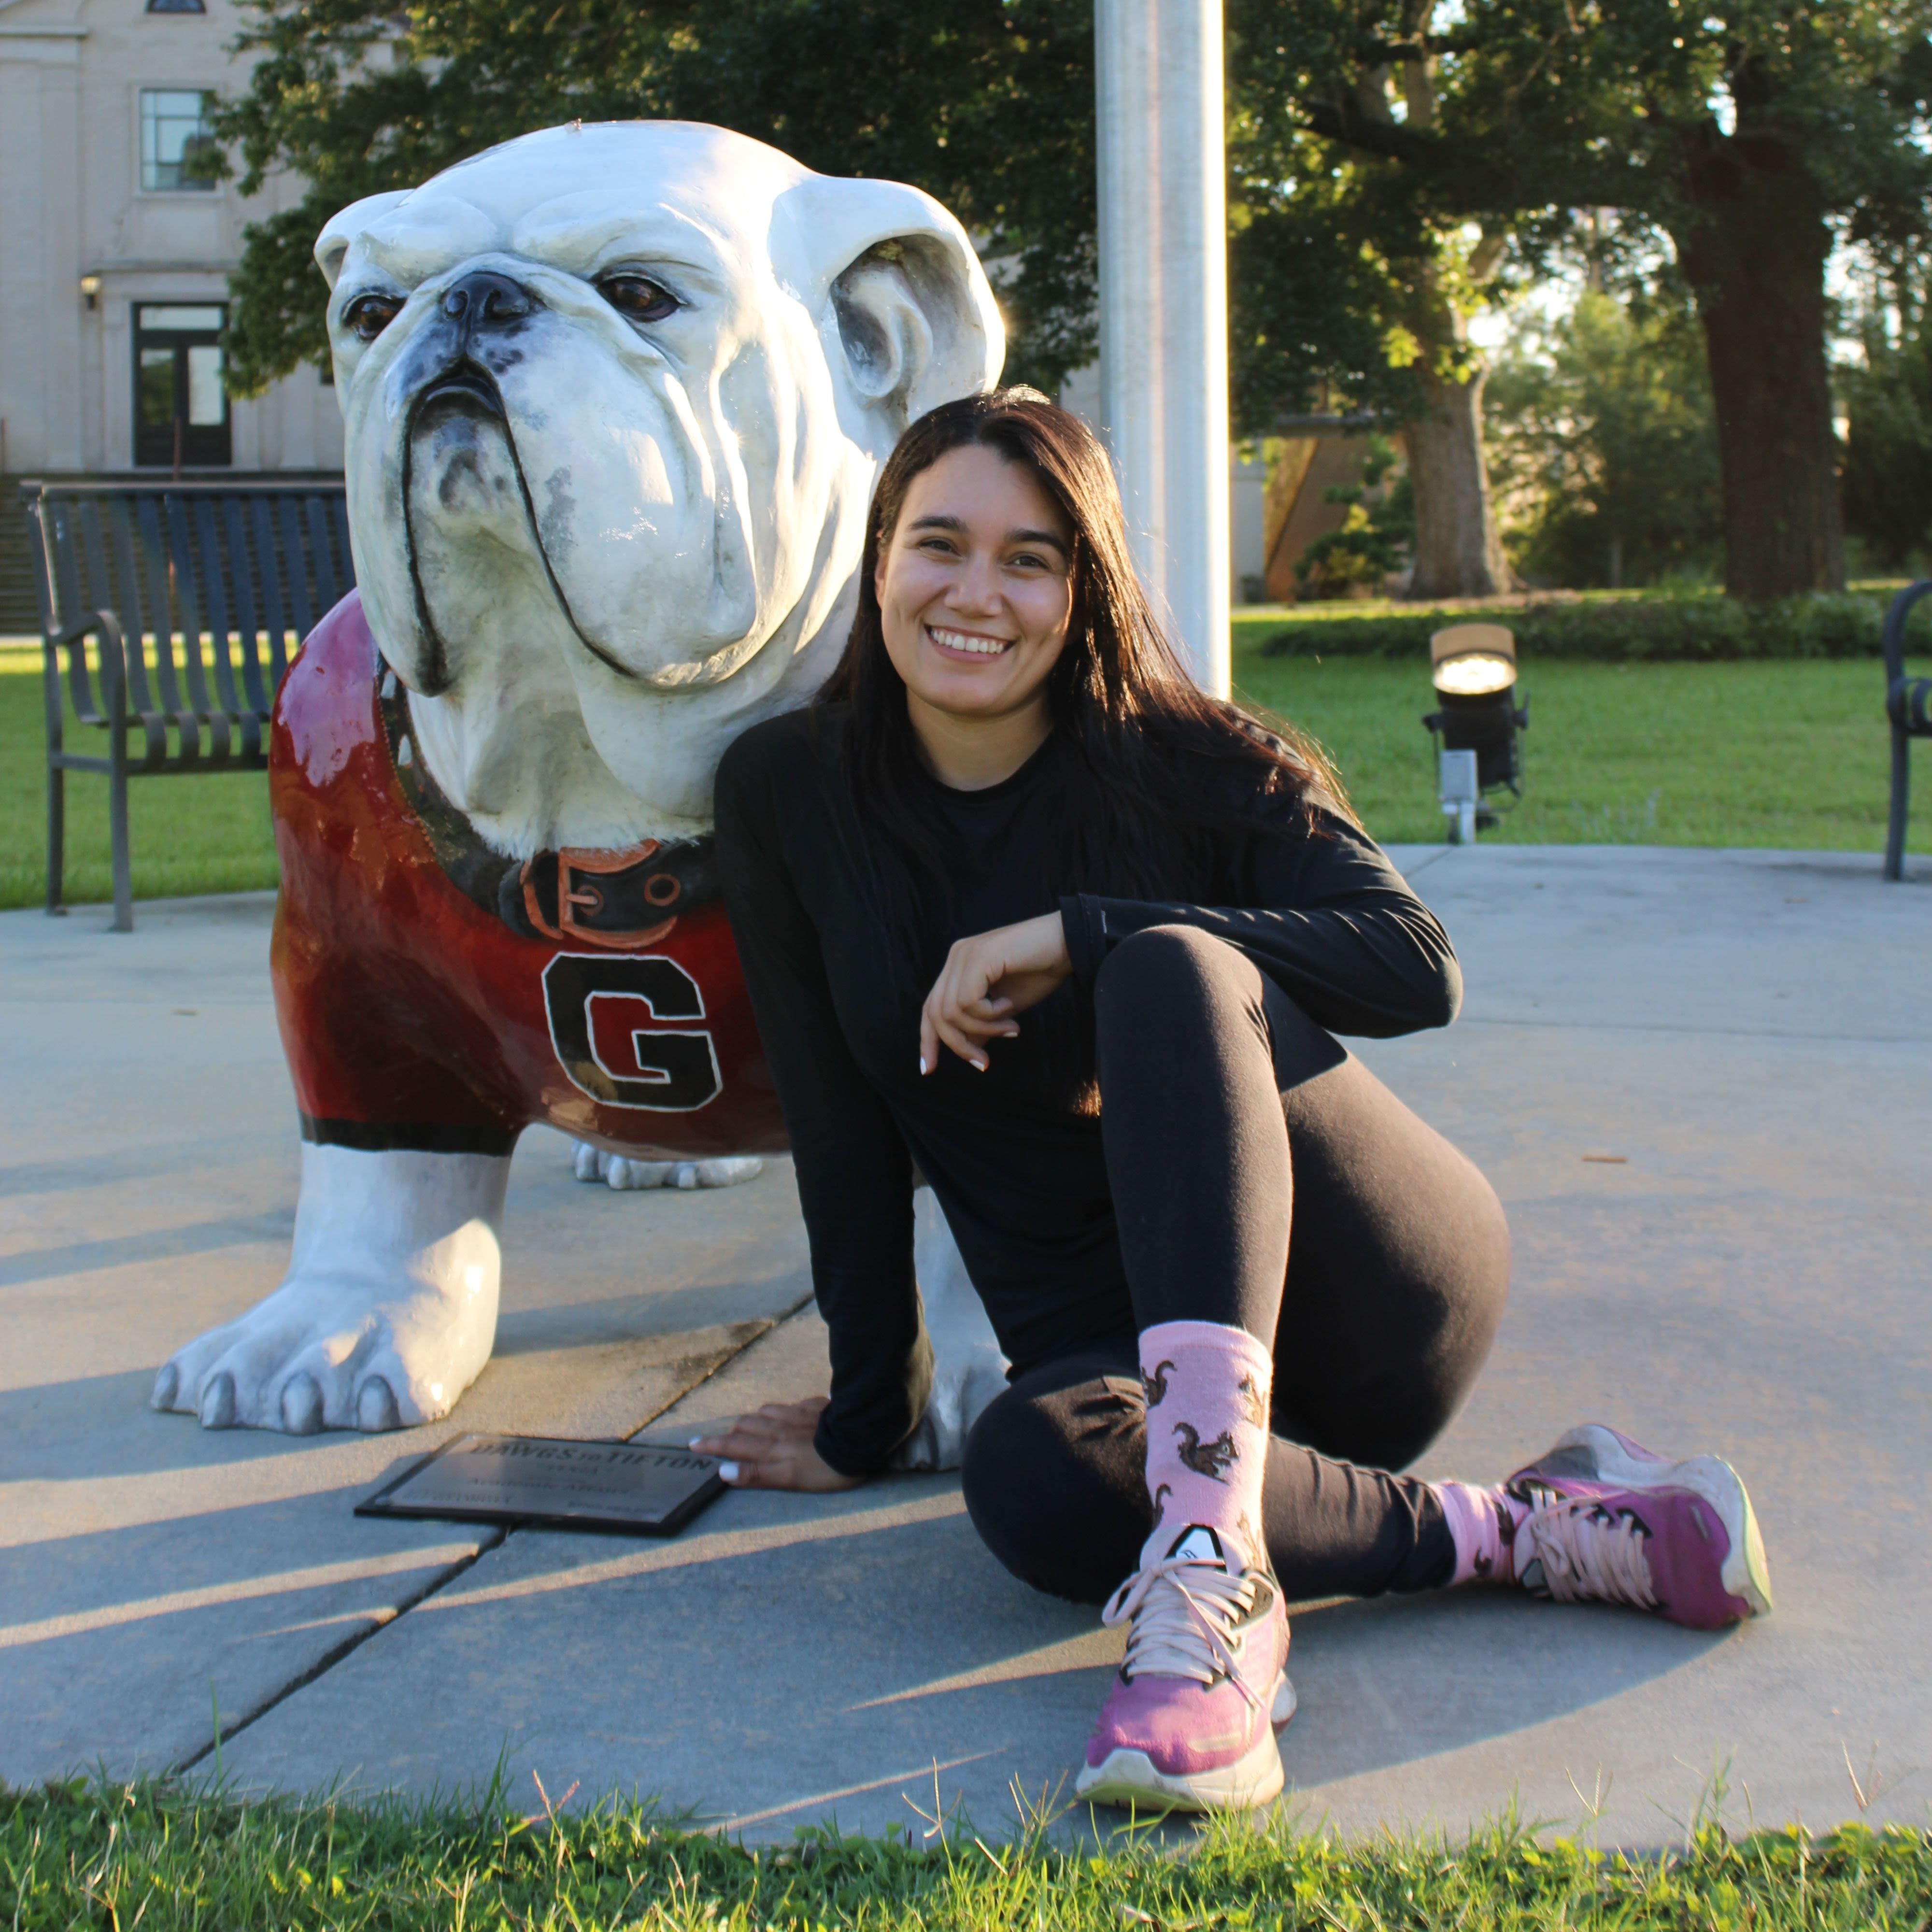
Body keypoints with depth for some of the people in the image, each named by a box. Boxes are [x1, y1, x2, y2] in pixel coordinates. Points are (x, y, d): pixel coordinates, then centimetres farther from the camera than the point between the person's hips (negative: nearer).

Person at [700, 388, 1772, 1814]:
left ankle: (1213, 1559, -41)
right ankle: (1521, 1534, -19)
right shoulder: (789, 793, 0)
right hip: (1120, 1341, 2)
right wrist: (869, 1415, 5)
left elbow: (1422, 969, -19)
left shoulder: (1184, 767, -6)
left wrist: (1081, 934, -24)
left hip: (1377, 1288, -2)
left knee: (1169, 970, -31)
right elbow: (839, 1121, 3)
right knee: (1033, 1479, -35)